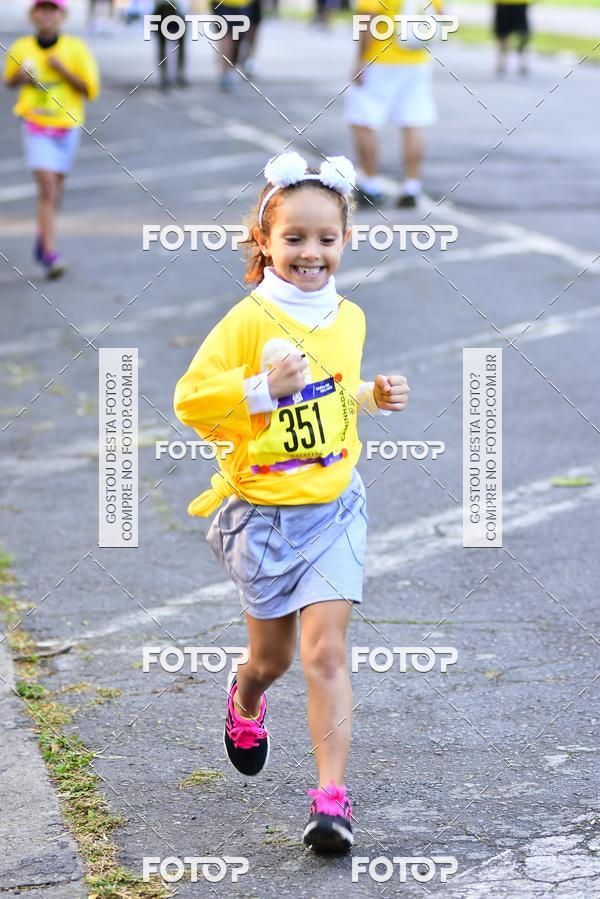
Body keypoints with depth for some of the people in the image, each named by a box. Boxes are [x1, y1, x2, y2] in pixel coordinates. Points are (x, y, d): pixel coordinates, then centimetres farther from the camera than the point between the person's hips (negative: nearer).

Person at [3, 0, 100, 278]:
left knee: (55, 191, 16)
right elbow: (10, 81, 15)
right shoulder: (20, 49, -5)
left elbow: (91, 91, -8)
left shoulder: (75, 49, -9)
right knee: (47, 189, -15)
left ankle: (42, 238, 40)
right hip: (36, 129, -2)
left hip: (67, 128, 2)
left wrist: (63, 70, -21)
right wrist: (21, 77, -9)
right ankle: (50, 254, -18)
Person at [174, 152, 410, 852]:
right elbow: (190, 400, -17)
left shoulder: (348, 319, 4)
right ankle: (244, 696, 51)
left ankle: (332, 796, -9)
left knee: (326, 651, -10)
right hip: (262, 512, -2)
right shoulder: (250, 320, -14)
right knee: (272, 656, 15)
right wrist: (263, 388, -29)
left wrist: (373, 396, 4)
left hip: (334, 507, 2)